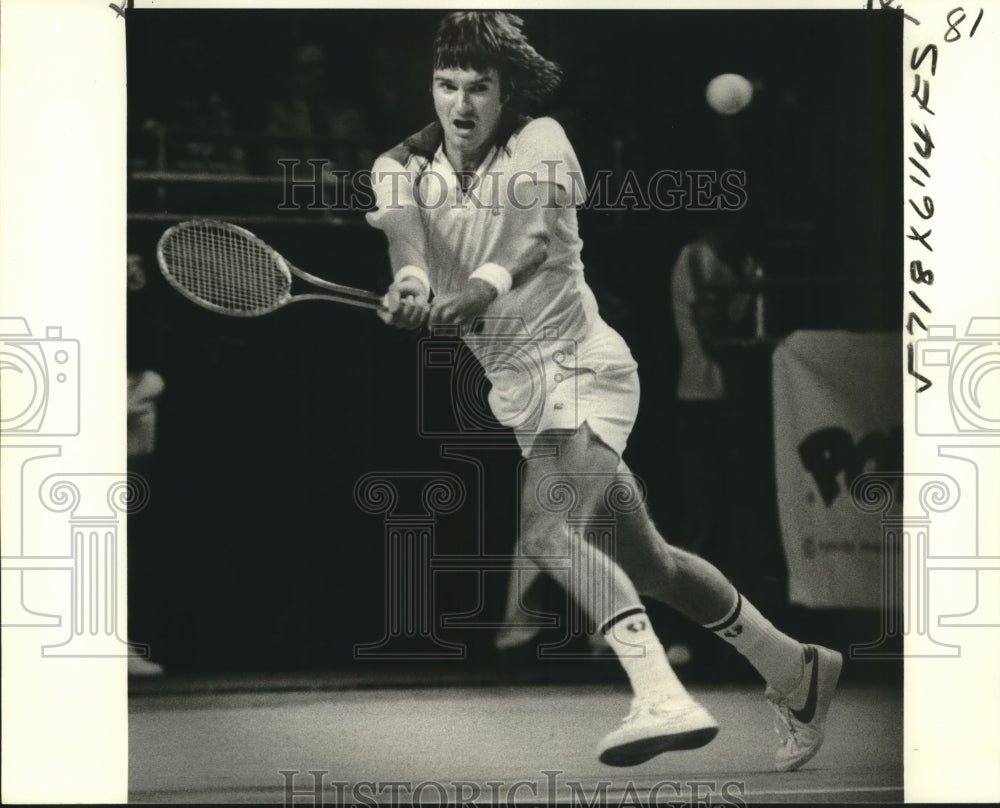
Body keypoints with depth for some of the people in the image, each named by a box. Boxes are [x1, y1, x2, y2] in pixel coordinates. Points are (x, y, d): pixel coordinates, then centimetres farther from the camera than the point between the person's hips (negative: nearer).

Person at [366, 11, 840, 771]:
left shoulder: (540, 142, -11)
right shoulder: (403, 167, 0)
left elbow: (536, 230, -31)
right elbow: (404, 228, -23)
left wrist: (483, 286, -52)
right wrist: (412, 280, -47)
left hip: (578, 363, -6)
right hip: (516, 386, 6)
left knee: (545, 526, -30)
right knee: (646, 564, 14)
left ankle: (663, 699, -38)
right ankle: (798, 672, 29)